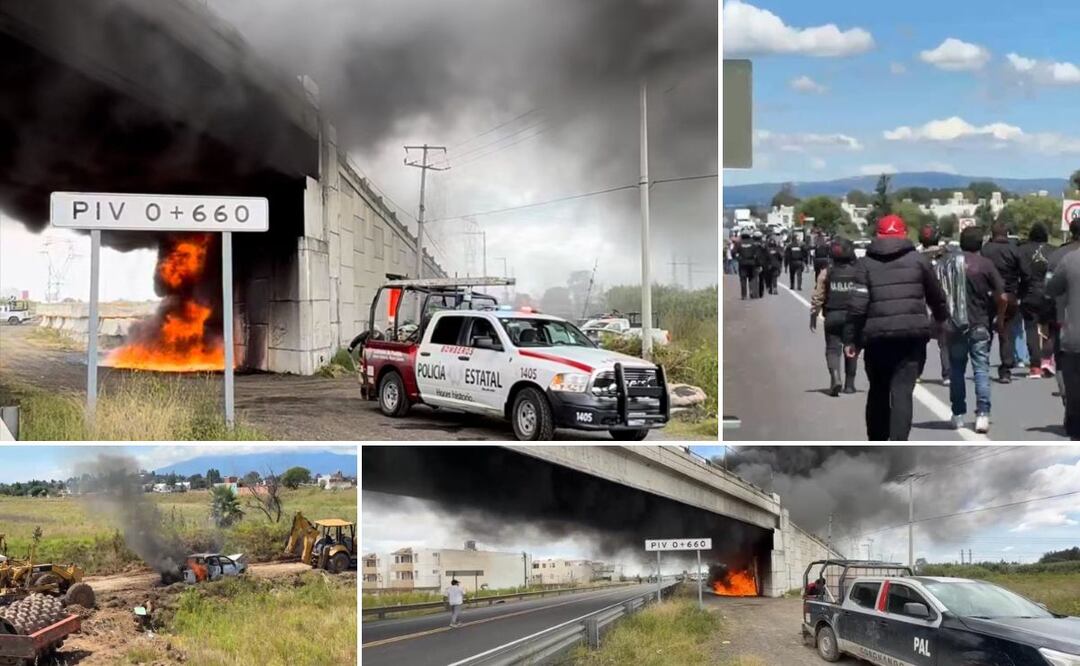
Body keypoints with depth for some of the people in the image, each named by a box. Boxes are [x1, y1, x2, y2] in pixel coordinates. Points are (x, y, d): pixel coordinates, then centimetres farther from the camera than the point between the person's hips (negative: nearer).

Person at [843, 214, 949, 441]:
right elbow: (936, 296, 17)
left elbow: (857, 305, -5)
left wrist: (850, 339, 0)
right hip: (912, 335, -1)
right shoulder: (918, 260, 6)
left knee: (878, 391, 15)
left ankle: (876, 443, 25)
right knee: (902, 391, -5)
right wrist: (942, 319, 36)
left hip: (877, 337, 1)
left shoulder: (866, 263, 4)